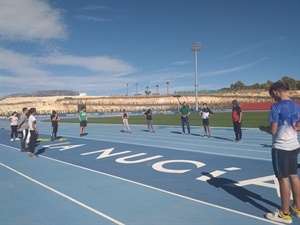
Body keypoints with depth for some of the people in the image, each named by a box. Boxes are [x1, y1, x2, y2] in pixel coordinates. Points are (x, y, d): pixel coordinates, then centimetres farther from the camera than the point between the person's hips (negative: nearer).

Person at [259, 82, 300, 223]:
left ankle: (285, 214, 12)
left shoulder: (276, 107, -17)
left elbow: (273, 130, -17)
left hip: (281, 147, -8)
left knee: (283, 179, 0)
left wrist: (263, 128, 1)